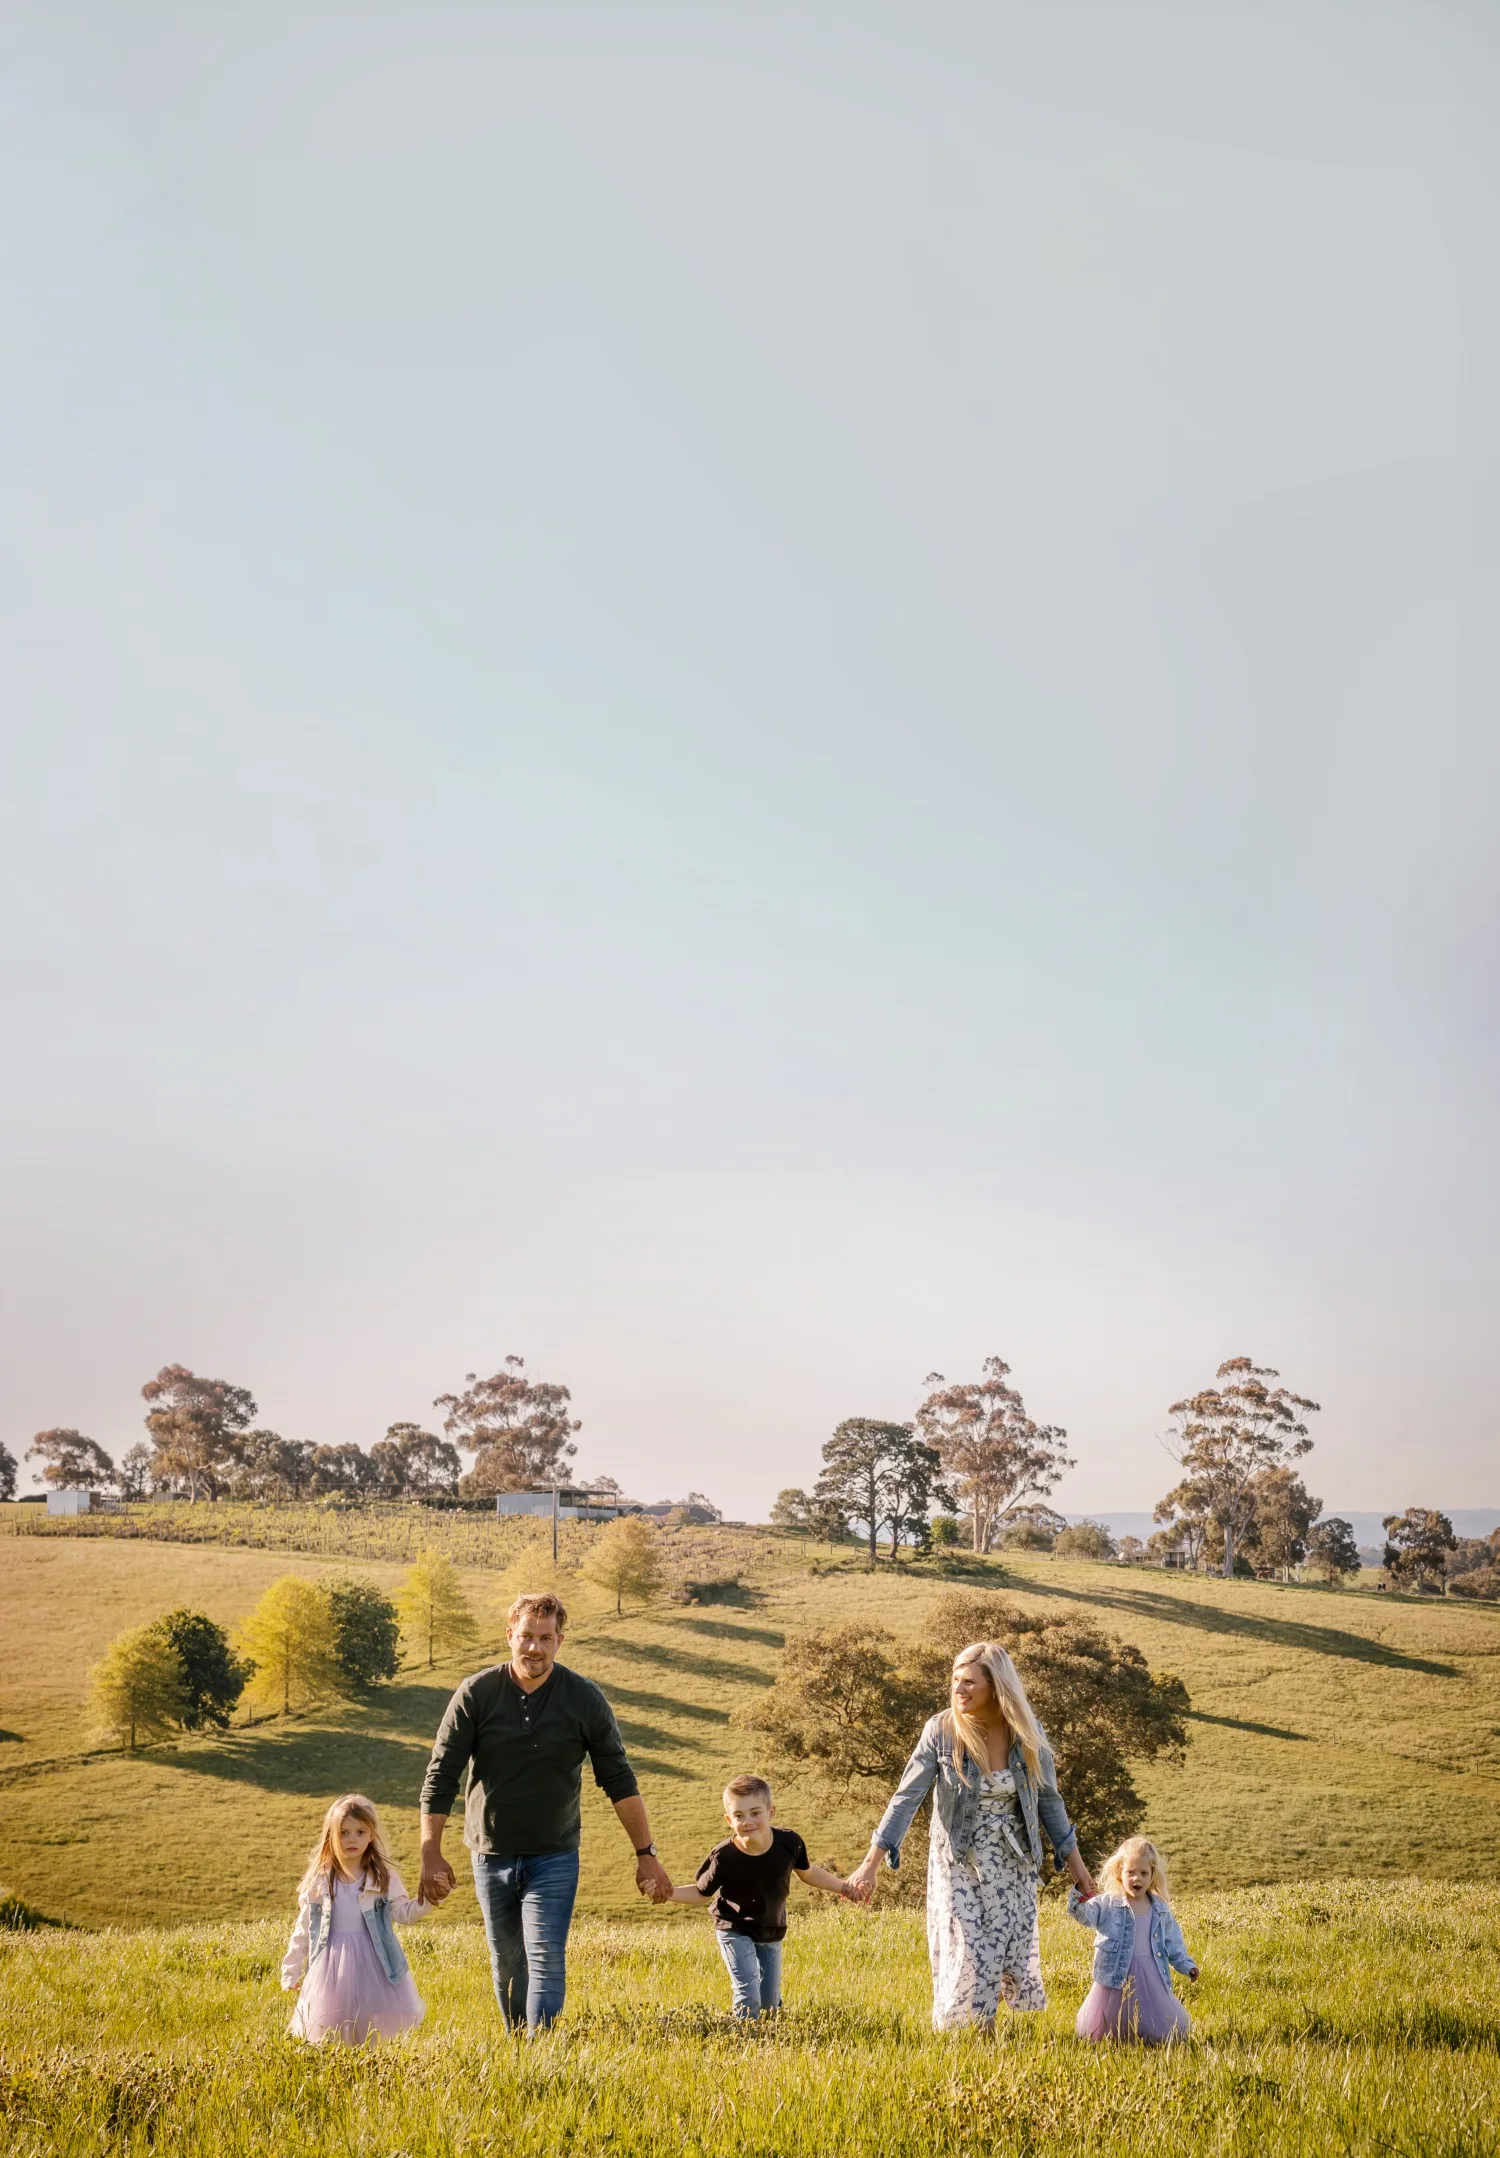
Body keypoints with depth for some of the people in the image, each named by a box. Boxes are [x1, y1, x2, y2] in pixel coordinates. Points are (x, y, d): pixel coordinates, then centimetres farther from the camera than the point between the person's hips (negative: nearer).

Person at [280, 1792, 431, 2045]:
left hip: (373, 1964, -1)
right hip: (331, 1966, 1)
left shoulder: (383, 1877, -1)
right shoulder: (319, 1879, 0)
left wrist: (429, 1899, -19)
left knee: (376, 2033, -1)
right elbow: (303, 1929, 7)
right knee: (329, 2037, 2)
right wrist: (291, 1971, 8)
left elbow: (404, 1913, -1)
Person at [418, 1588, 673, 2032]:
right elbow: (441, 1776, -5)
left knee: (546, 1959, -13)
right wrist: (431, 1854, -12)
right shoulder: (476, 1694, -8)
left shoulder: (584, 1699, -8)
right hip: (491, 1853, 1)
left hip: (554, 1856, -1)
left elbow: (619, 1781, -1)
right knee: (506, 1966, 11)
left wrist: (646, 1854, -3)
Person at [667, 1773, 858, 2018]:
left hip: (772, 1933, 4)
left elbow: (807, 1872, 2)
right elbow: (701, 1893, -10)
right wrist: (668, 1892, -25)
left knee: (771, 2002, 12)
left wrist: (843, 1887, 4)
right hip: (735, 1931, -3)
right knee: (749, 1996, -15)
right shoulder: (724, 1857, -27)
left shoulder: (789, 1842, -21)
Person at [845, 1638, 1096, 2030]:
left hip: (1013, 1864, 2)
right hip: (959, 1863, -2)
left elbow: (1048, 1800, 5)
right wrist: (870, 1864, -18)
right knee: (966, 1957, -4)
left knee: (1011, 1954, 4)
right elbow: (907, 1798, -13)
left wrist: (1075, 1864, 6)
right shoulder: (941, 1731, -14)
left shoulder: (1028, 1734, -8)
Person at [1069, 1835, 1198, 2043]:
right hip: (1117, 1976, -3)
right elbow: (1086, 1914, -23)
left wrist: (1186, 1964, 9)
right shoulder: (1108, 1904, -8)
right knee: (1094, 2034, 3)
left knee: (1164, 2034, 4)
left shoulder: (1160, 1909, 5)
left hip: (1151, 1977, 3)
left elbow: (1173, 1941, 15)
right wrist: (1079, 1899, -43)